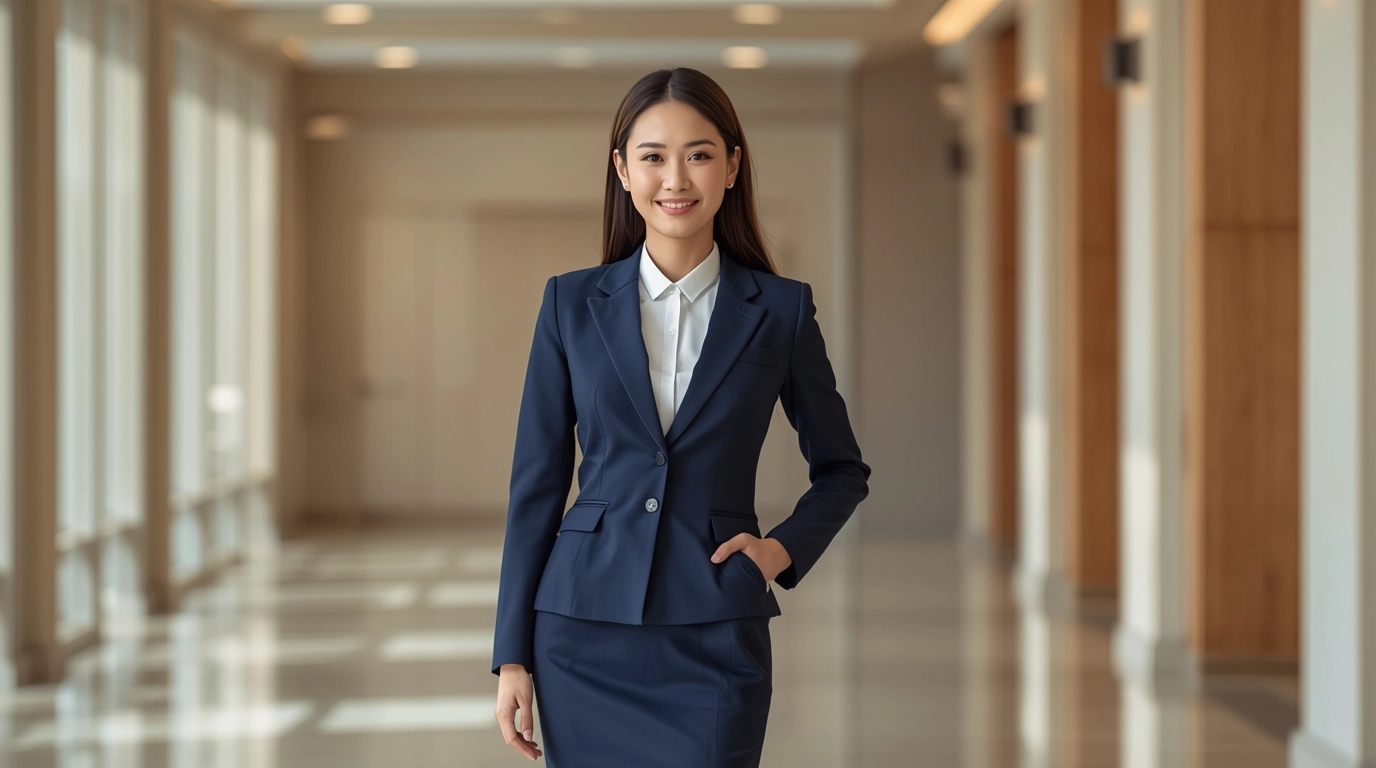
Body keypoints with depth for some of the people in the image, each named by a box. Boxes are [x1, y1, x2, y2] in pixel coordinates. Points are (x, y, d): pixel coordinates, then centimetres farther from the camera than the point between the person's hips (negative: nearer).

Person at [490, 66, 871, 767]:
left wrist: (785, 548, -4)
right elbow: (537, 481, 6)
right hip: (586, 633, 1)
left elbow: (842, 470, 14)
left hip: (715, 637, -1)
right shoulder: (572, 303, 4)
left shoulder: (781, 309, 2)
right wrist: (513, 655, 3)